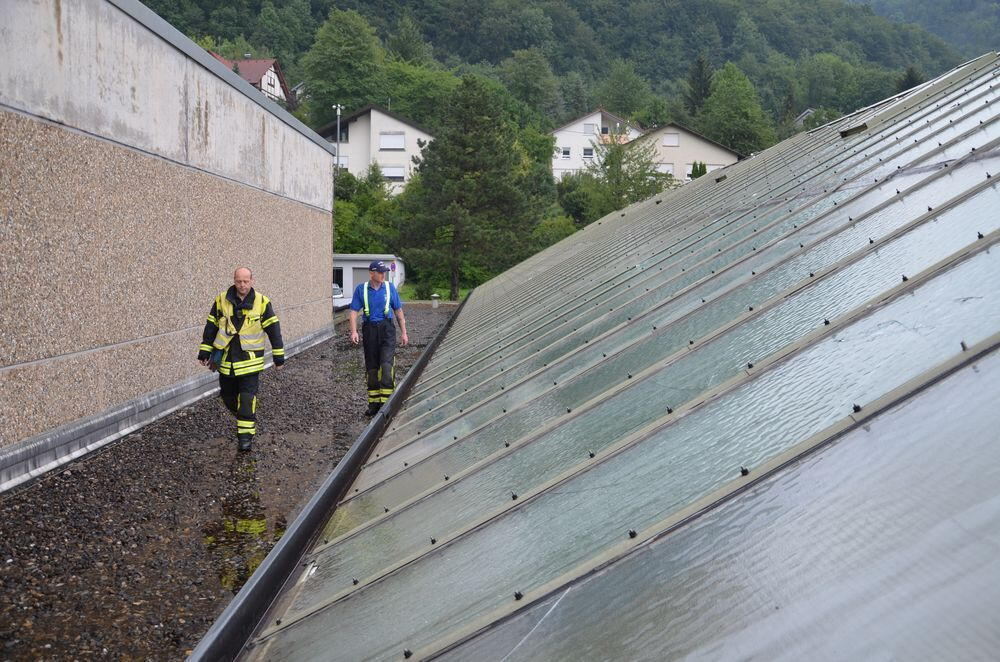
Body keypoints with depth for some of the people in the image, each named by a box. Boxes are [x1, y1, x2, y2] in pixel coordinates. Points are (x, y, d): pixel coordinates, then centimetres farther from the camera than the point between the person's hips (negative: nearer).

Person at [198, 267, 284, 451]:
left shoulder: (262, 302, -3)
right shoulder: (221, 300, 1)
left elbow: (273, 329, 1)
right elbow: (211, 327, 8)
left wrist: (278, 354, 0)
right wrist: (204, 351, 8)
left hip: (250, 360, -3)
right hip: (226, 359, 3)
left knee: (247, 399, -8)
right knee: (228, 397, 13)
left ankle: (246, 433, 0)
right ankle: (246, 417, 39)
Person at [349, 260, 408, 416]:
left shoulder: (390, 288, 4)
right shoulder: (361, 289, 2)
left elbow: (398, 311, 10)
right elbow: (354, 311, 0)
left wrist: (404, 332, 9)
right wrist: (354, 331, -14)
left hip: (386, 328, -1)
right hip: (369, 329, 1)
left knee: (387, 364, -15)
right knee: (371, 367, 7)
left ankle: (386, 401, -12)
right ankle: (373, 403, 17)